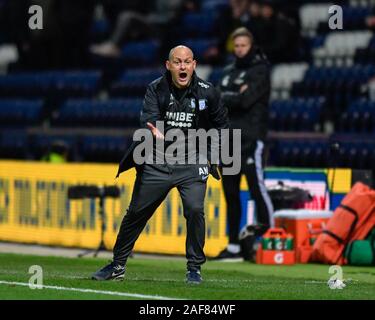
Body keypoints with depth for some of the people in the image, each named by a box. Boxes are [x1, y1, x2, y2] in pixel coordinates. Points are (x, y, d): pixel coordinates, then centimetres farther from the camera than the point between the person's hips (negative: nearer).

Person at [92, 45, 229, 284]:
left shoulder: (207, 92, -6)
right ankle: (118, 265, 23)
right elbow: (148, 118, -22)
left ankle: (195, 267, -3)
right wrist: (154, 131, -44)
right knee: (136, 212, 6)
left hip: (192, 163, -1)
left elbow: (221, 124, 10)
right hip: (157, 161, 1)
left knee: (195, 210, -20)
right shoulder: (156, 89, -7)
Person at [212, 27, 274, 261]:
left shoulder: (260, 70, -2)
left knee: (256, 185, -14)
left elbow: (245, 100, -16)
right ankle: (234, 246, 11)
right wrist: (235, 97, -10)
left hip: (251, 138, -7)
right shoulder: (229, 71, 19)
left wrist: (225, 100, -3)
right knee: (231, 193, 7)